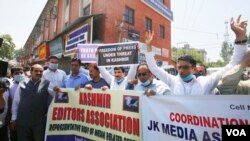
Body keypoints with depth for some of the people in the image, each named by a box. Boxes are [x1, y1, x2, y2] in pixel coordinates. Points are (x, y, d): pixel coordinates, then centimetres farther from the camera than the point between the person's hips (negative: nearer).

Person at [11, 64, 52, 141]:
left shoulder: (47, 84, -6)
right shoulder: (22, 84, 0)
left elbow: (50, 101, -1)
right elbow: (16, 101, 5)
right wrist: (14, 118, 5)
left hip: (40, 121, -1)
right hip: (22, 120, 2)